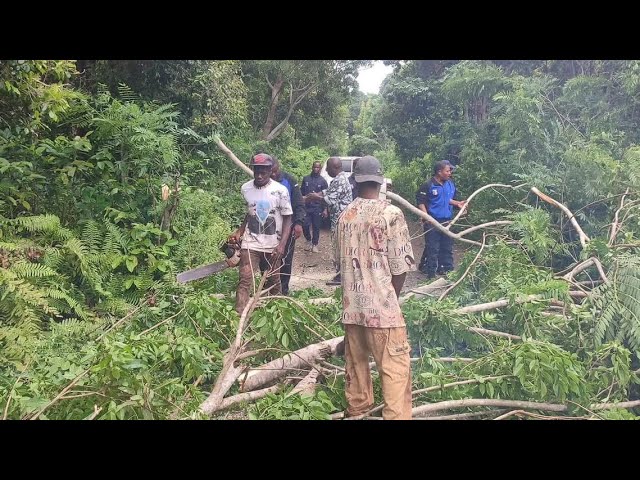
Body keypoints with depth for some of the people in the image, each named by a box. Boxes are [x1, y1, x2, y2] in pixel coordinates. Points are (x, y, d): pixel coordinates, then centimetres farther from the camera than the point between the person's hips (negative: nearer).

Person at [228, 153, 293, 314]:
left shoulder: (280, 190, -9)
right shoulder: (245, 188, 0)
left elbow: (287, 219, -6)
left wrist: (282, 245, -15)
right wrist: (238, 233, 4)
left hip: (273, 246, -1)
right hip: (250, 244, 1)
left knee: (273, 283, 12)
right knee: (244, 281, -9)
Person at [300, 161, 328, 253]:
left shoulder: (322, 181, 3)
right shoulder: (306, 179, 7)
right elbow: (301, 192, 11)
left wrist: (325, 209, -3)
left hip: (317, 208, -1)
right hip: (306, 207, 1)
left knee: (316, 227, 4)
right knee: (305, 225, -6)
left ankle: (315, 245, 18)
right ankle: (309, 241, 18)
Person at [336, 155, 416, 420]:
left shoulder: (344, 215, 5)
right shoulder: (390, 213, -10)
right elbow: (400, 266, -8)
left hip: (352, 305, 6)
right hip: (381, 305, -6)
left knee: (355, 363, 19)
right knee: (395, 368, 1)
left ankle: (357, 411, 34)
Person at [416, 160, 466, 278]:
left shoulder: (450, 184, 5)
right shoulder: (428, 185, -14)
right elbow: (420, 202, -13)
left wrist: (457, 203, -1)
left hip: (447, 221, 6)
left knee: (447, 246, 15)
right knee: (432, 248, -1)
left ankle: (447, 269, 28)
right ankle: (431, 272, 8)